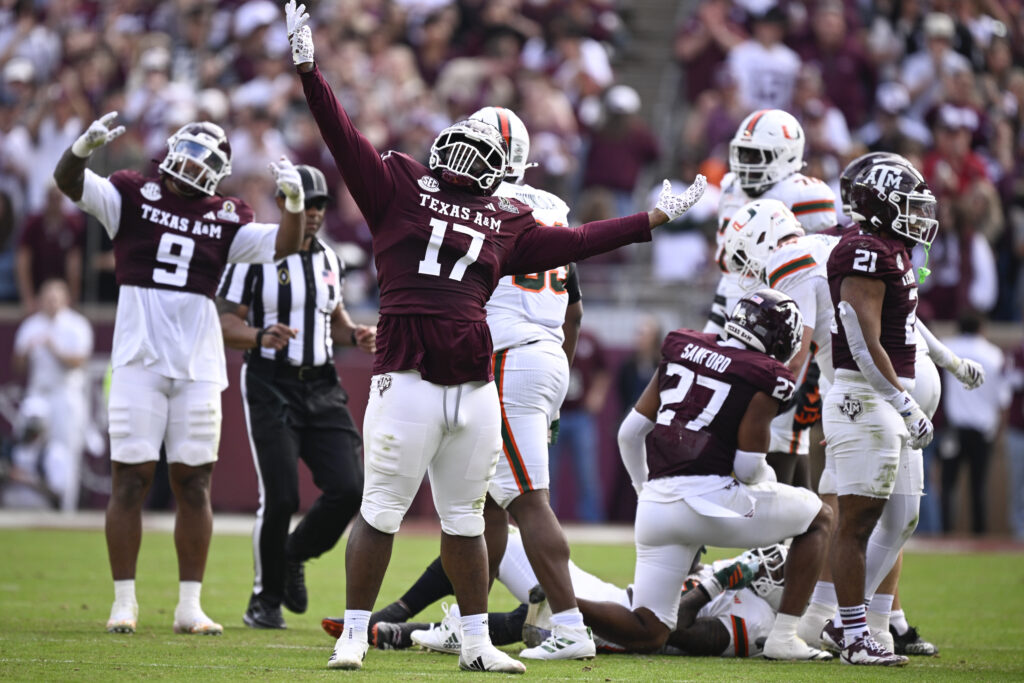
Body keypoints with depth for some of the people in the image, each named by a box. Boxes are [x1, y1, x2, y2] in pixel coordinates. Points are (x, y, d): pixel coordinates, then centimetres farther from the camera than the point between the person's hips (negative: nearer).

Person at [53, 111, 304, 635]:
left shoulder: (224, 219, 8)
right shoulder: (133, 197, 2)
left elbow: (283, 244, 2)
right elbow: (69, 181, -9)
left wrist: (294, 202, -17)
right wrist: (83, 148, -30)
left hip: (197, 366, 2)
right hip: (138, 359, -2)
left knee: (193, 483, 4)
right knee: (131, 478, -3)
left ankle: (190, 606, 10)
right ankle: (123, 602, 3)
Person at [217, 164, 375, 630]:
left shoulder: (329, 261, 13)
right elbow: (226, 323, -8)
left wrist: (356, 336, 3)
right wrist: (261, 337, -28)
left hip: (321, 387, 5)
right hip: (271, 386, -5)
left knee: (348, 489, -8)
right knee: (280, 496, -12)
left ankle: (295, 557, 19)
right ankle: (265, 598, 7)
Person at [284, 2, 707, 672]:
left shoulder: (508, 223, 17)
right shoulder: (399, 186, 7)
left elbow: (575, 242, 24)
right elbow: (344, 137, 0)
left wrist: (654, 218, 27)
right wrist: (309, 70, -10)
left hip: (475, 385, 4)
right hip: (408, 381, -4)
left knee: (465, 520, 12)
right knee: (381, 511, -3)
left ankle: (476, 642, 20)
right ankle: (353, 635, 4)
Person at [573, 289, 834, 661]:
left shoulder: (681, 350, 16)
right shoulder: (765, 377, -1)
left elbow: (630, 432, 16)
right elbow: (749, 466, -6)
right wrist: (770, 481, 18)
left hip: (656, 504, 6)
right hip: (709, 498, -6)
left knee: (648, 634, 13)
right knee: (819, 516, 18)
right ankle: (783, 637, 10)